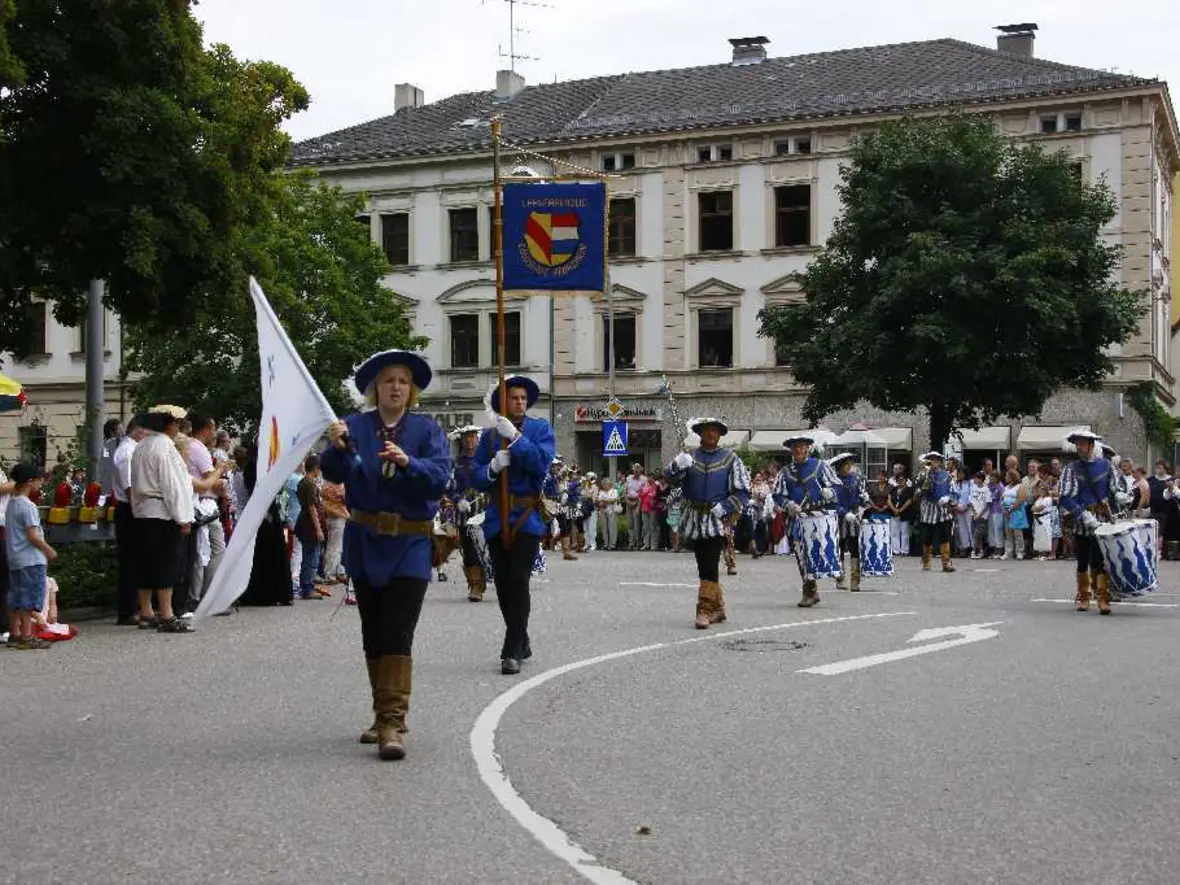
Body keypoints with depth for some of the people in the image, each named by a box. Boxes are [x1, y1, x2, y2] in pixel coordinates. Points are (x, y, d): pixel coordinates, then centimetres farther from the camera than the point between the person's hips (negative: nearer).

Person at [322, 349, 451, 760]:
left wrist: (408, 462, -31)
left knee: (397, 634, -12)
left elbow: (440, 476, -12)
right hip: (364, 542, 3)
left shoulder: (427, 429, 2)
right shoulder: (355, 426, 4)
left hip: (409, 544, -3)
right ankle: (385, 713, 23)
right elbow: (334, 473, -11)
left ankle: (392, 724, -15)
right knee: (372, 634, 11)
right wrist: (336, 448, -32)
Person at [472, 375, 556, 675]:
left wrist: (515, 436, -19)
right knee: (503, 584, 8)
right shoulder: (490, 435, 11)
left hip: (526, 517, -4)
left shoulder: (540, 429, 4)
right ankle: (521, 643, 24)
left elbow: (542, 463, -14)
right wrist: (493, 467, -14)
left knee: (518, 582, -11)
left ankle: (512, 652, -9)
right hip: (497, 518, 4)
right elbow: (477, 478, 6)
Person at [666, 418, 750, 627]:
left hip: (717, 519, -3)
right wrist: (678, 466, -28)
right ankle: (717, 608, 22)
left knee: (709, 565, -13)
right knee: (703, 565, 10)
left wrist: (724, 507, -13)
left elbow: (743, 491, 2)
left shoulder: (730, 458, 4)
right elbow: (670, 477, -5)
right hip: (695, 519, 4)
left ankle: (705, 610, -12)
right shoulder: (690, 456, 9)